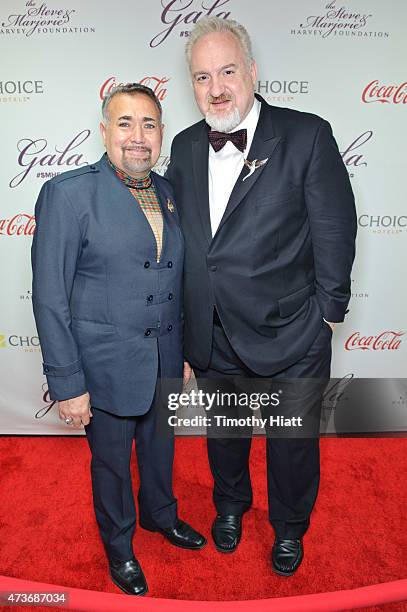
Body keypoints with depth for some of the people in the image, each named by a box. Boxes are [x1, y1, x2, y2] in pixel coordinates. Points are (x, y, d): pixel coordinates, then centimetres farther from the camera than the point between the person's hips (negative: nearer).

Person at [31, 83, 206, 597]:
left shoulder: (167, 192, 4)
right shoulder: (68, 193, -15)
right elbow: (50, 298, -15)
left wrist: (183, 353, 12)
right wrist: (67, 383, -15)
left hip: (165, 361, 5)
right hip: (107, 366, -5)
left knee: (160, 447, 25)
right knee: (111, 462, 17)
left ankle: (159, 514, 55)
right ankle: (118, 545, 46)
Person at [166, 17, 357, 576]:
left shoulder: (307, 135, -12)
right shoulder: (185, 147, 2)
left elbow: (334, 231, -10)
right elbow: (177, 232, 8)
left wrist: (327, 310, -7)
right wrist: (190, 314, 9)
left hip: (289, 338, -3)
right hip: (212, 337, 4)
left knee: (292, 442, 17)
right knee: (223, 432, 25)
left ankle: (289, 528, 48)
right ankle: (230, 504, 55)